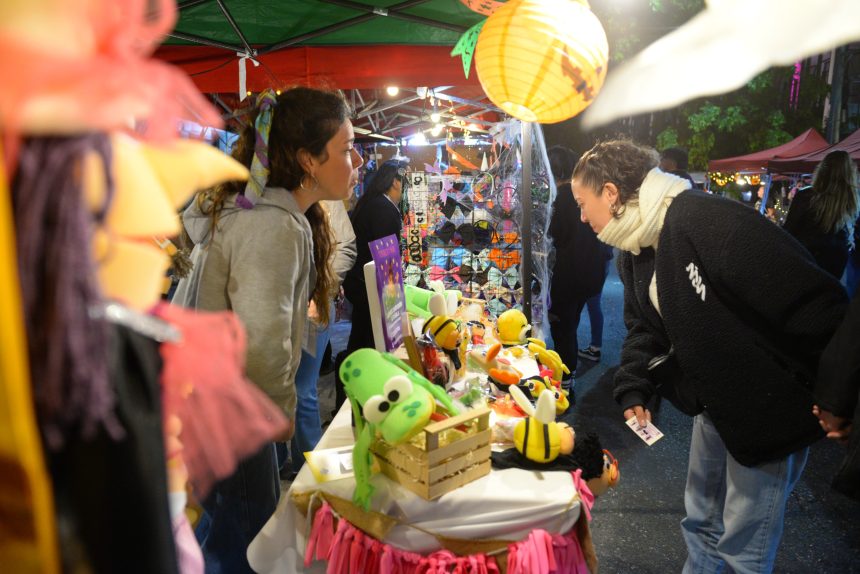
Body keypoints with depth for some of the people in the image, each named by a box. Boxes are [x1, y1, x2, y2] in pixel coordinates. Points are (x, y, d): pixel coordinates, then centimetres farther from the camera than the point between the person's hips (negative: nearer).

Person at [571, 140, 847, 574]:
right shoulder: (635, 249, 1)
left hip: (768, 408, -8)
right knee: (701, 521, 24)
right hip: (715, 404, 8)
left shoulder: (711, 223, -29)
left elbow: (814, 305, -27)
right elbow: (644, 324, 10)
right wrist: (634, 390, -2)